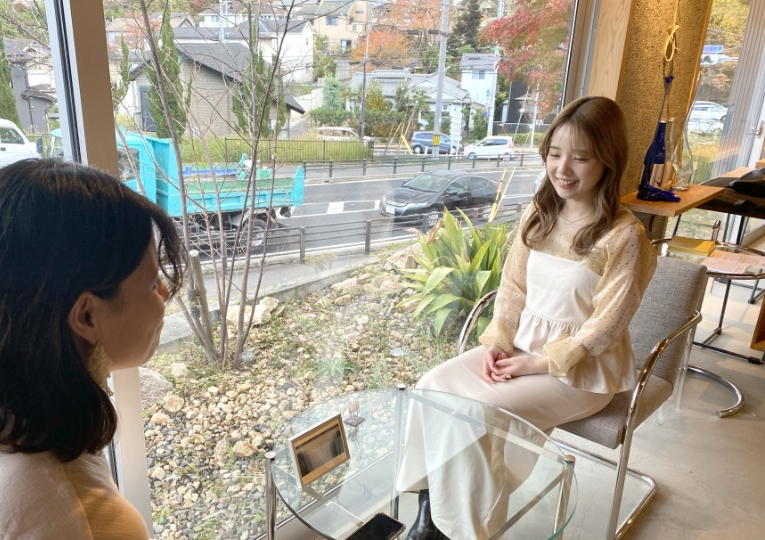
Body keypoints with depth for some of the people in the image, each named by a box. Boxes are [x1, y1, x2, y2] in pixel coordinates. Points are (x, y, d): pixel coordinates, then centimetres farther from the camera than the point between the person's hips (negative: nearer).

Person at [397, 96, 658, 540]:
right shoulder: (539, 215, 2)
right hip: (521, 346, 6)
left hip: (582, 367, -6)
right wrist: (496, 342, -7)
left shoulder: (624, 237, -17)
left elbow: (603, 328, -16)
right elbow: (513, 288, 6)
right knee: (433, 386, -14)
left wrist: (538, 364, -16)